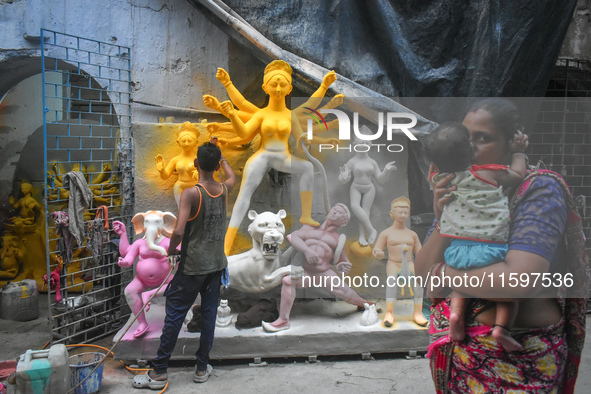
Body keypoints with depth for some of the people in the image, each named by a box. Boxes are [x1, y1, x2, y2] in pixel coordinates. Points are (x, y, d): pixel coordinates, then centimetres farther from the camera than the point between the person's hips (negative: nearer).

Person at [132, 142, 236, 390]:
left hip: (193, 266, -5)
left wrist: (171, 249, -6)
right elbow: (232, 178, 25)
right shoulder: (223, 190, -1)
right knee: (209, 313, 12)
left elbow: (179, 231, -26)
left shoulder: (191, 194, -18)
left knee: (174, 315, 3)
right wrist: (221, 158, 38)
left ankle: (159, 372, 12)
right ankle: (202, 368, 23)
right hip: (217, 264, 5)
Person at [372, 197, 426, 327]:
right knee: (392, 278, -35)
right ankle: (389, 312, -34)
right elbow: (376, 253, 2)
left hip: (408, 264, 2)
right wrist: (378, 253, -22)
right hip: (393, 264, -2)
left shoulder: (412, 234, 14)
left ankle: (418, 312, -24)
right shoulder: (386, 233, 4)